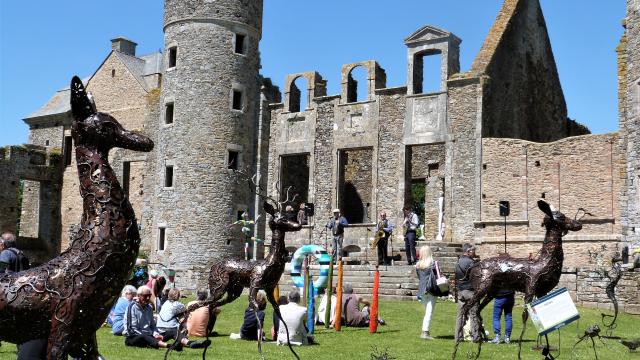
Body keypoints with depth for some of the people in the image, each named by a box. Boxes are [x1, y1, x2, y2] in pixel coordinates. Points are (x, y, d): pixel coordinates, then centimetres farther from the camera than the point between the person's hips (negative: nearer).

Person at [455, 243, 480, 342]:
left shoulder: (458, 262, 12)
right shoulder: (470, 262, -12)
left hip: (460, 291, 7)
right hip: (470, 290, -7)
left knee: (460, 314, 8)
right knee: (473, 314, -2)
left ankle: (458, 336, 8)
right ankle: (475, 337, -2)